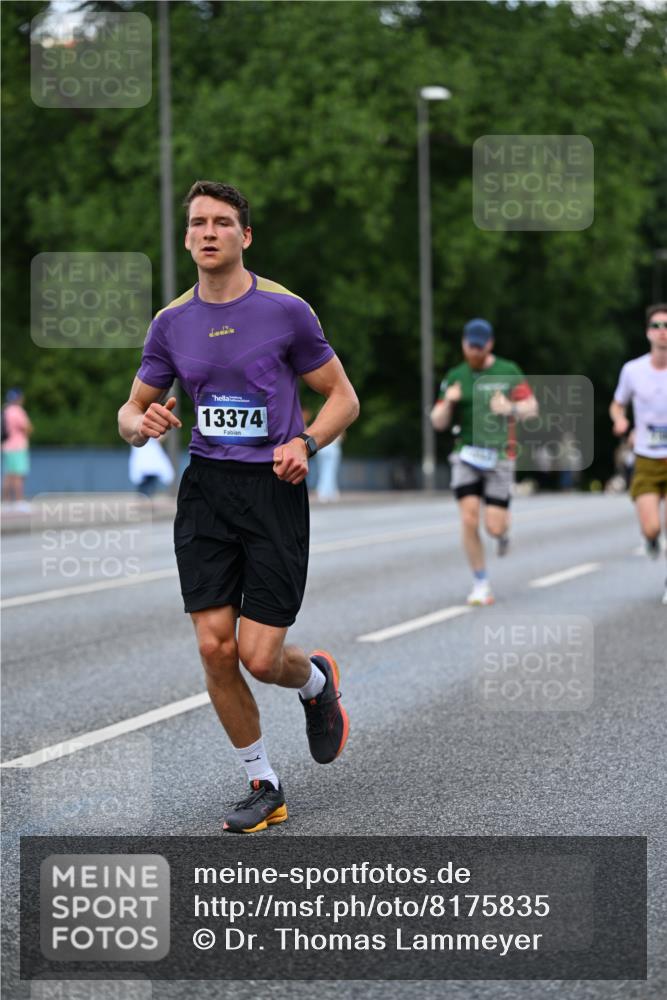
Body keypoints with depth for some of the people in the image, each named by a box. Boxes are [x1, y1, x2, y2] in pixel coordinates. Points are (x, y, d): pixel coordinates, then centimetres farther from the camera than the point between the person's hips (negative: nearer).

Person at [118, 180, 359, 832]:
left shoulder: (285, 310, -5)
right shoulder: (171, 322, 6)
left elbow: (343, 398, 2)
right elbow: (133, 409, 15)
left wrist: (306, 442, -16)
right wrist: (142, 423, -9)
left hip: (275, 489, -3)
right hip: (206, 487, 3)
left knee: (259, 657, -8)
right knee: (215, 649, -4)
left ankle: (316, 680, 31)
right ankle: (263, 785, 15)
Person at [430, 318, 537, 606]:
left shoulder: (509, 372, 2)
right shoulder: (455, 377, 8)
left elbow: (531, 407, -1)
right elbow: (438, 423, 8)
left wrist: (511, 408, -22)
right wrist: (448, 402, -13)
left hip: (499, 456, -2)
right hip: (466, 456, 2)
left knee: (494, 527, -7)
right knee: (469, 520, -12)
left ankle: (504, 529, 33)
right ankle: (481, 584, 2)